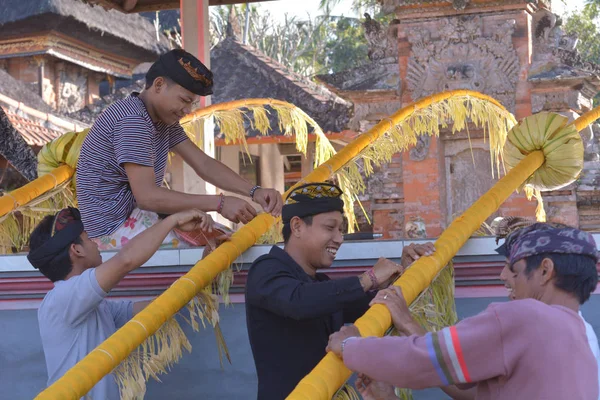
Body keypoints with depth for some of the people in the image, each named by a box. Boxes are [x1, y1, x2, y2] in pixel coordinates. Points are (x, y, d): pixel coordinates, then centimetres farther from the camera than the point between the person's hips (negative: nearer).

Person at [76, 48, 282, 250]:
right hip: (114, 228, -10)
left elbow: (204, 165, 6)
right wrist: (219, 203, -31)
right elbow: (147, 196, -29)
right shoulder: (132, 120, -21)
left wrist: (254, 191, -10)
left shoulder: (165, 119, 10)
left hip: (139, 216, 10)